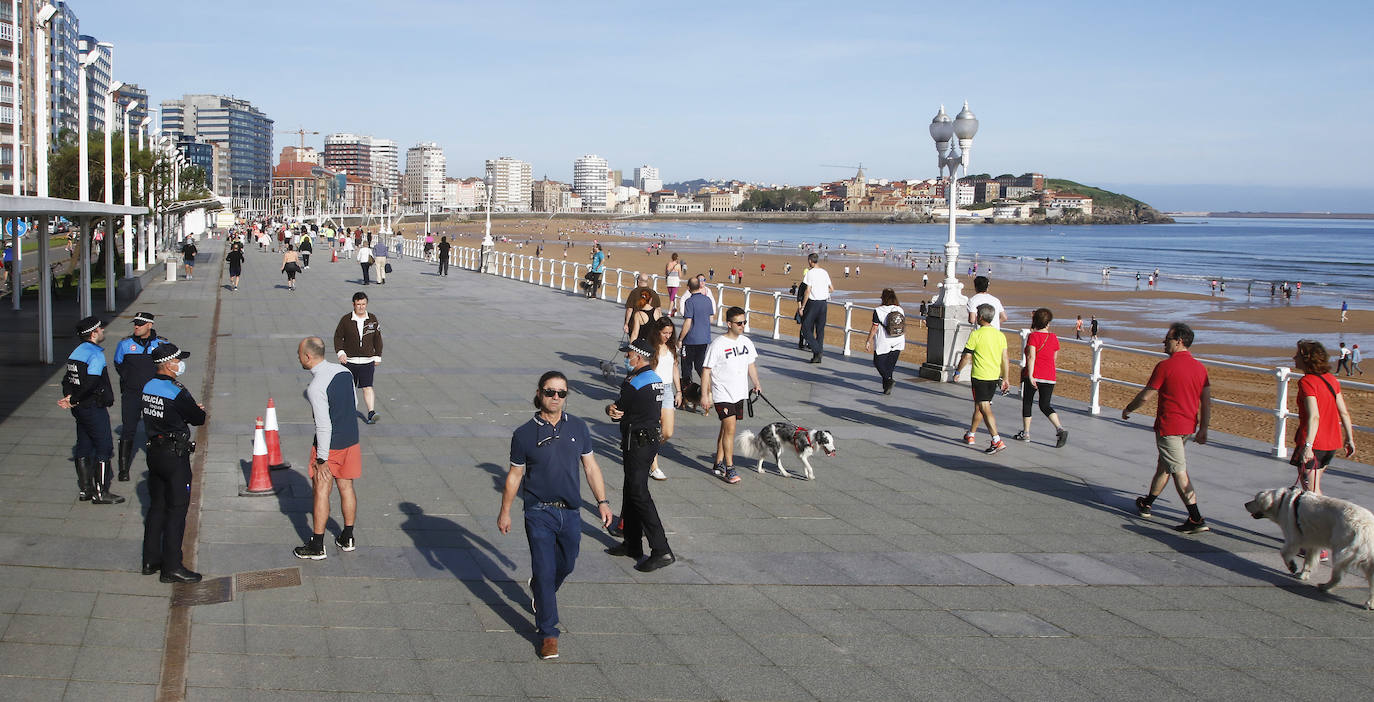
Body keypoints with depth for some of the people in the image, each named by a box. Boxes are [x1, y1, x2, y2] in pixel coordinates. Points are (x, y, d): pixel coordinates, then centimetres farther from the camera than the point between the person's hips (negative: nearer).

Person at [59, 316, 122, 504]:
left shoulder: (76, 352, 12)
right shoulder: (96, 354, -17)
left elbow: (67, 379, 11)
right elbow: (90, 383, -26)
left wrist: (69, 397, 0)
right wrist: (73, 401, -16)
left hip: (80, 409, 9)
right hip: (95, 408, -9)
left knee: (84, 446, 14)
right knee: (104, 447, -3)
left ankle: (84, 489, 20)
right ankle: (100, 492, -1)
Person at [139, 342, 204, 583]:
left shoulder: (146, 387, 5)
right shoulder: (177, 392, -19)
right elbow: (198, 419, -10)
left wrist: (191, 409, 9)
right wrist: (200, 410, 15)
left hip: (154, 452, 8)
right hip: (175, 455, -8)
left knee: (156, 506, 17)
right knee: (176, 510, -2)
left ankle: (151, 559, 24)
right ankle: (171, 567, 1)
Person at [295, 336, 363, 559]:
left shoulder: (316, 387, -23)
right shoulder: (344, 371, 0)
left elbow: (324, 426, -23)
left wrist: (322, 460, -18)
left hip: (329, 444, -7)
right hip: (351, 439, 7)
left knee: (321, 491, 4)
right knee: (346, 487, 17)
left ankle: (317, 546, 12)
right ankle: (347, 539, 28)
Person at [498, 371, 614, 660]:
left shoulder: (578, 428, 2)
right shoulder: (524, 434, -6)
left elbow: (591, 466, 9)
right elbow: (514, 475, 3)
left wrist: (602, 501, 3)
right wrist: (504, 511, 6)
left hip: (570, 513, 4)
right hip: (539, 514, -4)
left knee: (566, 565, 17)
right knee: (545, 572, -5)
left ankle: (540, 593, 50)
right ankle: (548, 634, 5)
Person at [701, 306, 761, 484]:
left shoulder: (746, 342, 6)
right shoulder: (718, 344, -13)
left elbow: (751, 365, 18)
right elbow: (706, 370, -10)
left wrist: (756, 383, 1)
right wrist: (704, 395, -12)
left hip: (739, 393, 6)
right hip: (722, 394, -6)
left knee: (726, 429, 13)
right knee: (730, 428, -14)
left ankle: (718, 465, 23)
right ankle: (729, 468, -10)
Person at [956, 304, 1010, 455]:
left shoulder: (976, 334, -11)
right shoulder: (1000, 335, 6)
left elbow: (966, 356, -9)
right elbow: (1005, 359, 6)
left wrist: (958, 371, 5)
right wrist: (1005, 379, 12)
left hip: (980, 377, -7)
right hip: (995, 377, 7)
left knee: (985, 408, -7)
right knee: (979, 406, 20)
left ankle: (997, 441, -18)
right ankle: (971, 434, 34)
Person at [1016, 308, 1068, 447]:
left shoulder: (1033, 336, -8)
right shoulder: (1053, 337, 8)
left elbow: (1031, 356, -18)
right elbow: (1055, 357, 17)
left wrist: (1030, 375, -22)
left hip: (1033, 375, -4)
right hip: (1049, 376, 4)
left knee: (1027, 403, 12)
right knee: (1045, 405, 7)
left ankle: (1025, 433, 15)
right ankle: (1060, 429, -14)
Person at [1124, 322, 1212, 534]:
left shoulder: (1165, 366, -15)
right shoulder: (1200, 367, 5)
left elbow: (1146, 396, -10)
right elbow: (1206, 401, 6)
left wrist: (1127, 409, 7)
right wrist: (1203, 429, 13)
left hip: (1168, 427, -8)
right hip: (1188, 427, 8)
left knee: (1179, 471, -6)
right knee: (1164, 464, 22)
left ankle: (1197, 519, -13)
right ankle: (1147, 504, 36)